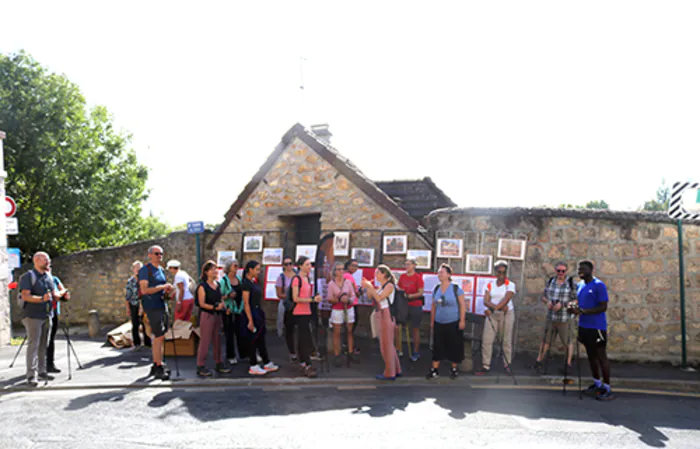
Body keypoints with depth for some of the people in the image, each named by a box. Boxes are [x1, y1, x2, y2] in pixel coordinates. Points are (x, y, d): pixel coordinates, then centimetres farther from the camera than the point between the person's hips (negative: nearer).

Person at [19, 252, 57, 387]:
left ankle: (42, 371, 18)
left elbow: (53, 294, 21)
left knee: (43, 345, 10)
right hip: (33, 316, -7)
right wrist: (42, 299, -31)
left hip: (47, 315, 7)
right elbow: (25, 296, -18)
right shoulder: (28, 276, -8)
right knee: (33, 345, -8)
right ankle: (31, 376, -7)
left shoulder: (48, 277, 14)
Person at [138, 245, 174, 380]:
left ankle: (156, 365, 22)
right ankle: (159, 368, -5)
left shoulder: (161, 270, 16)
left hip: (162, 305, 8)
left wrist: (167, 291, 5)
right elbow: (144, 290, -19)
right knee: (159, 336, -10)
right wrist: (163, 287, -17)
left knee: (158, 337, 13)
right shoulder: (145, 270, -9)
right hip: (152, 306, -8)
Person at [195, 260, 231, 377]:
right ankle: (200, 367, 3)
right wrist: (215, 307, -24)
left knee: (217, 340, 13)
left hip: (217, 315, 7)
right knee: (205, 341, -4)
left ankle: (219, 364, 22)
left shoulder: (218, 284, 11)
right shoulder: (202, 286, -10)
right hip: (207, 315, -7)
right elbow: (202, 303, -14)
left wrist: (223, 306, -1)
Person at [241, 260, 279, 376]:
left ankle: (267, 364, 22)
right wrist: (250, 320, -21)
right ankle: (253, 367, 9)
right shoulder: (246, 283, -15)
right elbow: (246, 303, -19)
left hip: (258, 312, 9)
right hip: (251, 313, -9)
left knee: (261, 340, 14)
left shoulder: (253, 282, 12)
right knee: (253, 340, 0)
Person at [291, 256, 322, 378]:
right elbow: (295, 298, -18)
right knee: (306, 339, -9)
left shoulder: (307, 278, 12)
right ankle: (307, 367, -7)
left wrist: (315, 298, 3)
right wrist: (312, 299, -19)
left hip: (307, 312, 8)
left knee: (303, 338, 13)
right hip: (299, 313, -8)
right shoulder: (296, 279, -13)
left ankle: (303, 364, 20)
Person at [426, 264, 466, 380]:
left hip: (453, 323, -4)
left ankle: (454, 368, 21)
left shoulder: (456, 288, -8)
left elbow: (462, 305, -7)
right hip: (439, 323, 4)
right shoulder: (436, 289, 6)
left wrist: (462, 320, -11)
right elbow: (433, 306, 11)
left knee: (454, 346, 5)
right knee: (437, 346, 5)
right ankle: (435, 369, 13)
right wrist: (432, 321, 11)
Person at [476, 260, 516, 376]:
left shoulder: (510, 285, -3)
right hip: (492, 315, 2)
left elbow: (506, 299, -16)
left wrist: (493, 309, -22)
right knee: (486, 340, -4)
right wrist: (500, 307, -18)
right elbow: (486, 301, -5)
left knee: (507, 340, 2)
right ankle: (485, 366, 2)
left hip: (507, 314, -2)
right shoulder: (490, 285, 6)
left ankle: (507, 365, 16)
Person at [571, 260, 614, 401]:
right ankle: (597, 384, 28)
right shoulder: (580, 285, 10)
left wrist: (582, 311, -22)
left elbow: (603, 307, -17)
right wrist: (574, 307, -3)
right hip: (583, 325, 8)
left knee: (601, 356, -2)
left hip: (596, 327, -8)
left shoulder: (599, 285, -13)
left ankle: (607, 389, 6)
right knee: (591, 355, 15)